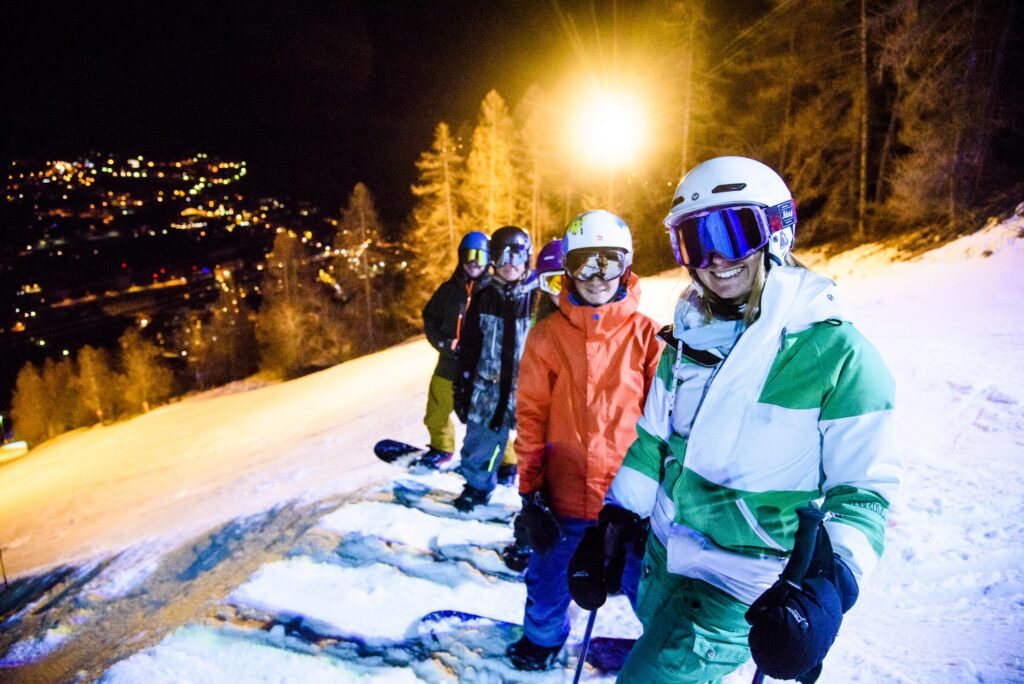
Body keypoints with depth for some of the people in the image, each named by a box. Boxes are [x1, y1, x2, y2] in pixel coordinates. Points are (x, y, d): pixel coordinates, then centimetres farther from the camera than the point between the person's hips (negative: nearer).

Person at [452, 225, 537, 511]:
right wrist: (462, 387, 5)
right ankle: (476, 485, 36)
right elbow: (469, 347, 7)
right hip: (488, 389, 2)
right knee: (480, 445, 11)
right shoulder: (484, 299, 4)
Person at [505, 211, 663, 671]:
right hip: (564, 497, 1)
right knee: (549, 586, 19)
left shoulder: (646, 334, -3)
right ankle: (542, 638, 49)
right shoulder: (548, 335, -2)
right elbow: (530, 415, 0)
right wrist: (530, 492, -2)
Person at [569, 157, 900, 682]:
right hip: (663, 557, 6)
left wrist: (827, 583, -28)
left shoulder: (837, 352, -17)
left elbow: (861, 489, -14)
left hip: (742, 587, -6)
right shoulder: (689, 336, 0)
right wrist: (614, 524, 6)